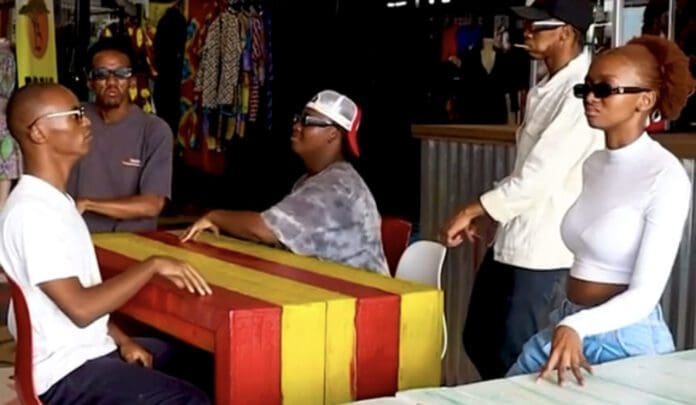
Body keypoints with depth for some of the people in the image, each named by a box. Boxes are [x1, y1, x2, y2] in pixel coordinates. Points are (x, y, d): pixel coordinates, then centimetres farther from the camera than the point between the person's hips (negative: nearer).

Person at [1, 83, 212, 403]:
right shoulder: (31, 211, -21)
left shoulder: (53, 200, 10)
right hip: (65, 373, -10)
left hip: (88, 351, 10)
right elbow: (80, 308, -27)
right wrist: (154, 265, -20)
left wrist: (122, 340, 4)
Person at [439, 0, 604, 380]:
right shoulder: (546, 88, 12)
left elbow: (540, 174, -22)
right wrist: (489, 213, 11)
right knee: (478, 340, 18)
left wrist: (472, 209, -14)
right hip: (510, 240, 9)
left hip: (544, 250, -9)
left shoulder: (582, 92, -18)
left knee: (513, 359, 2)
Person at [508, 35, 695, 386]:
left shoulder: (665, 176, -15)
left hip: (626, 338, -7)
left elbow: (645, 294, -19)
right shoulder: (594, 163, 7)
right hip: (567, 325, 7)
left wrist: (575, 327, -34)